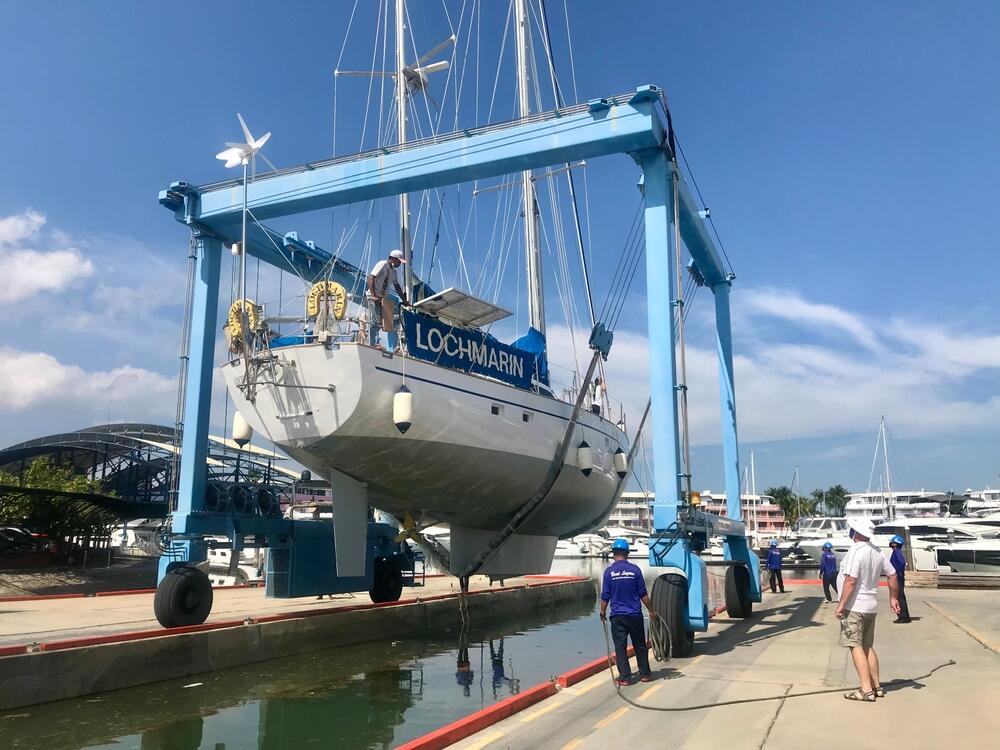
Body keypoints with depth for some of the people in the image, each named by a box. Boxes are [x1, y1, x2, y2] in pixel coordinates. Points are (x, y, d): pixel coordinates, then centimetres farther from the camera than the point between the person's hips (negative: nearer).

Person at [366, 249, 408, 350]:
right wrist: (373, 296, -23)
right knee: (375, 322, -14)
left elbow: (397, 287, 27)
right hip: (375, 298, -9)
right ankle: (373, 345, -15)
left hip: (383, 298, 9)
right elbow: (371, 278, -16)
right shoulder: (382, 264, -7)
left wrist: (404, 300, 22)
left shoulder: (393, 271, 20)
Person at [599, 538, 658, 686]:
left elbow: (605, 596, -2)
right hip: (635, 615, 1)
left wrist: (602, 613, 12)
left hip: (618, 616, -1)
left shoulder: (609, 571, -5)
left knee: (620, 647, 5)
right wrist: (651, 611, 12)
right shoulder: (635, 569, -4)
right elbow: (643, 594, 1)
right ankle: (645, 673, 23)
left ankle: (625, 677, 5)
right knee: (640, 646, 15)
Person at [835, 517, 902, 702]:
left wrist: (841, 605, -17)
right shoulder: (876, 552, 7)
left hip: (854, 607, -9)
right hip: (871, 607, 9)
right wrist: (893, 598, 25)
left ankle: (866, 690, -6)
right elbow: (892, 575, 14)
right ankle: (876, 686, 20)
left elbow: (850, 581, -22)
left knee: (856, 647, -5)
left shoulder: (856, 551, -18)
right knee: (868, 647, 16)